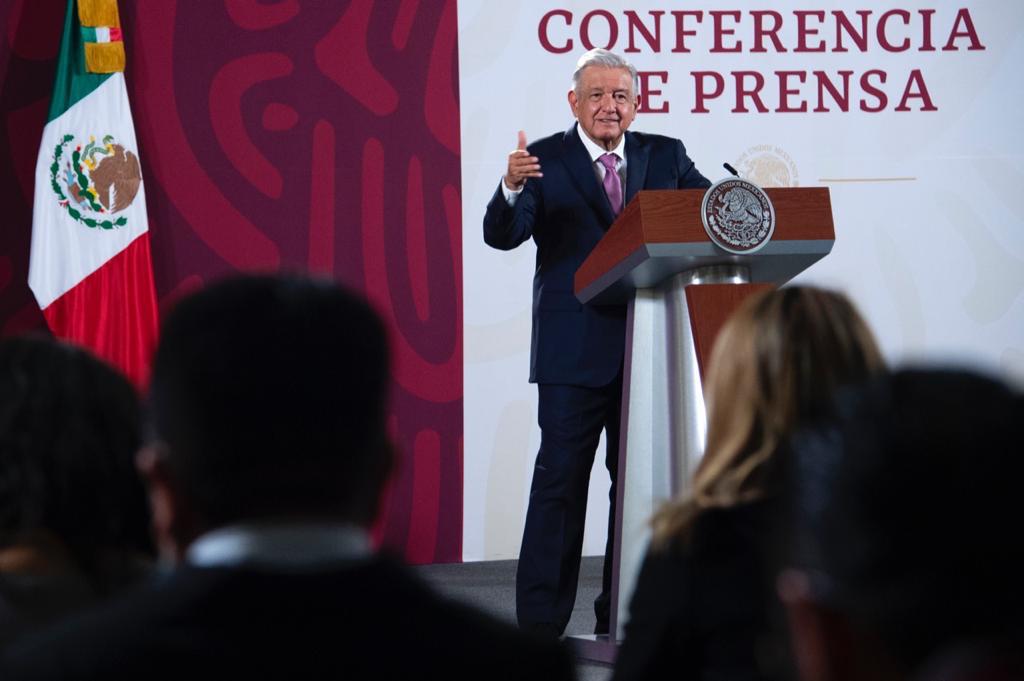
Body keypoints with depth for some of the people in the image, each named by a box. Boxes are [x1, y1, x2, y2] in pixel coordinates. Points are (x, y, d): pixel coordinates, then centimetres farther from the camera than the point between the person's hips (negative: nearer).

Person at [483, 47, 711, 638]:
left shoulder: (665, 156, 10)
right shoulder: (545, 160, 0)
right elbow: (503, 236, -10)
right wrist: (512, 189, -30)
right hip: (576, 351, -4)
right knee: (560, 480, -3)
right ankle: (540, 623, 1)